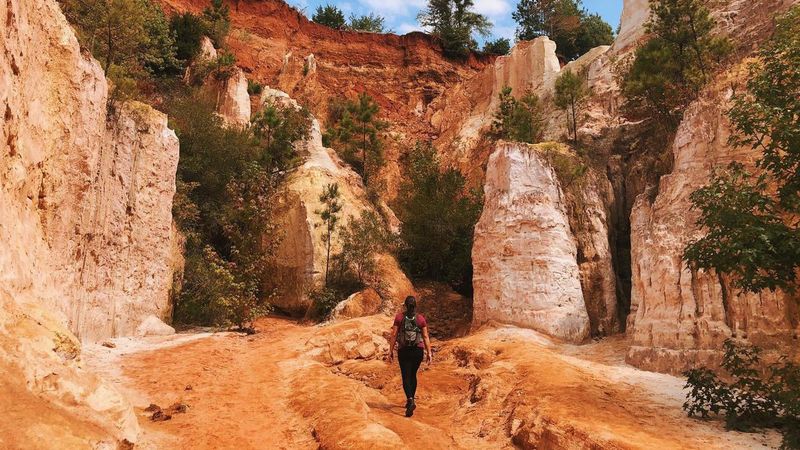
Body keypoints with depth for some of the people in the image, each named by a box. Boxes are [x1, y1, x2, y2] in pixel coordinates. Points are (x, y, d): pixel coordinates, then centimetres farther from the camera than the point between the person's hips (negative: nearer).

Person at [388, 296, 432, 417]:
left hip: (404, 351, -2)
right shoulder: (421, 318, -3)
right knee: (413, 375, 19)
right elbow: (426, 337, -3)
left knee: (406, 377, -1)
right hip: (418, 351, 2)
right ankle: (410, 401, 29)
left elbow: (394, 335, -5)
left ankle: (410, 400, -22)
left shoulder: (399, 317, -5)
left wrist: (391, 351, 3)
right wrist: (429, 353, 1)